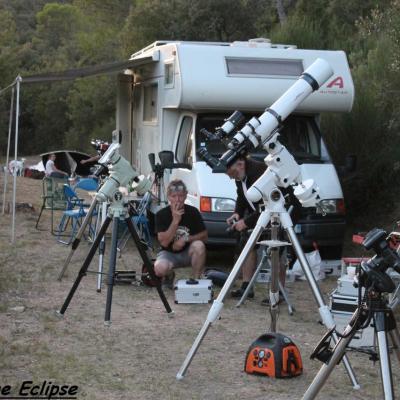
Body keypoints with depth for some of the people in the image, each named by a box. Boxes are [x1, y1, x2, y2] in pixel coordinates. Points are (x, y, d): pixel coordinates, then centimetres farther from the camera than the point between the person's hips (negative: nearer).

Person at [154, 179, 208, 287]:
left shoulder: (193, 212, -9)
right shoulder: (162, 214, -13)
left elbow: (204, 235, -4)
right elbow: (164, 242, -20)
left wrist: (185, 239, -21)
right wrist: (175, 220, -29)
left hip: (188, 252, 1)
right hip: (169, 253, -1)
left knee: (199, 245, -33)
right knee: (159, 268, -33)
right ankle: (169, 275, 6)